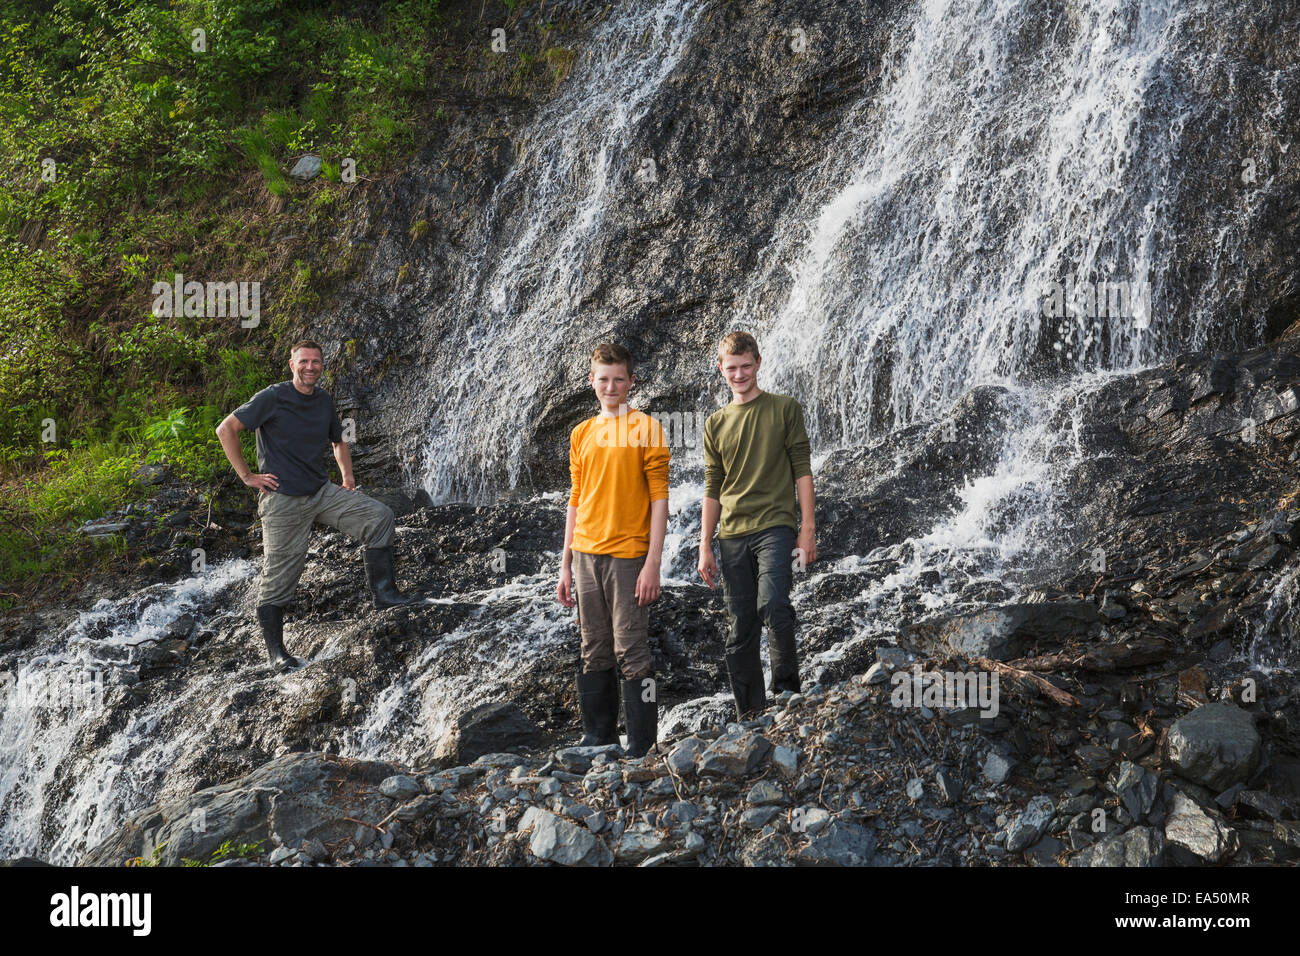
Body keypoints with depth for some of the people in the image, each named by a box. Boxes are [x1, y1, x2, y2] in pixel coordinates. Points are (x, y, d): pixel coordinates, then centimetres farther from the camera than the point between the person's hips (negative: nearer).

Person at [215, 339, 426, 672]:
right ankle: (275, 650, 9)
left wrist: (347, 476, 13)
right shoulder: (273, 398, -10)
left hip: (321, 492, 6)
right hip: (283, 499, -6)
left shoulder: (324, 401, 9)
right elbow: (226, 429, -11)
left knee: (379, 516, -9)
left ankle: (383, 591, -5)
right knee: (279, 577, -1)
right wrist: (247, 476, -11)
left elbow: (338, 442, 27)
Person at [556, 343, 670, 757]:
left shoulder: (646, 428, -2)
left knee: (632, 652, -6)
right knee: (594, 653, 9)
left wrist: (653, 563, -13)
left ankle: (642, 750, -2)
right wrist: (566, 566, 14)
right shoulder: (581, 434, 14)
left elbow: (659, 498, -6)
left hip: (628, 555, -5)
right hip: (585, 556, 5)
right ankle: (598, 740, 17)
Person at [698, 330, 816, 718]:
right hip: (732, 536, 4)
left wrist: (807, 529, -5)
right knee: (740, 630, 3)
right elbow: (712, 490, 15)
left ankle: (787, 690, -9)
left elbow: (802, 470, 2)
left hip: (775, 526, -4)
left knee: (772, 605, -25)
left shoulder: (784, 409, 5)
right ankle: (751, 718, 8)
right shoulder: (716, 424, 14)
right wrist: (705, 548, 9)